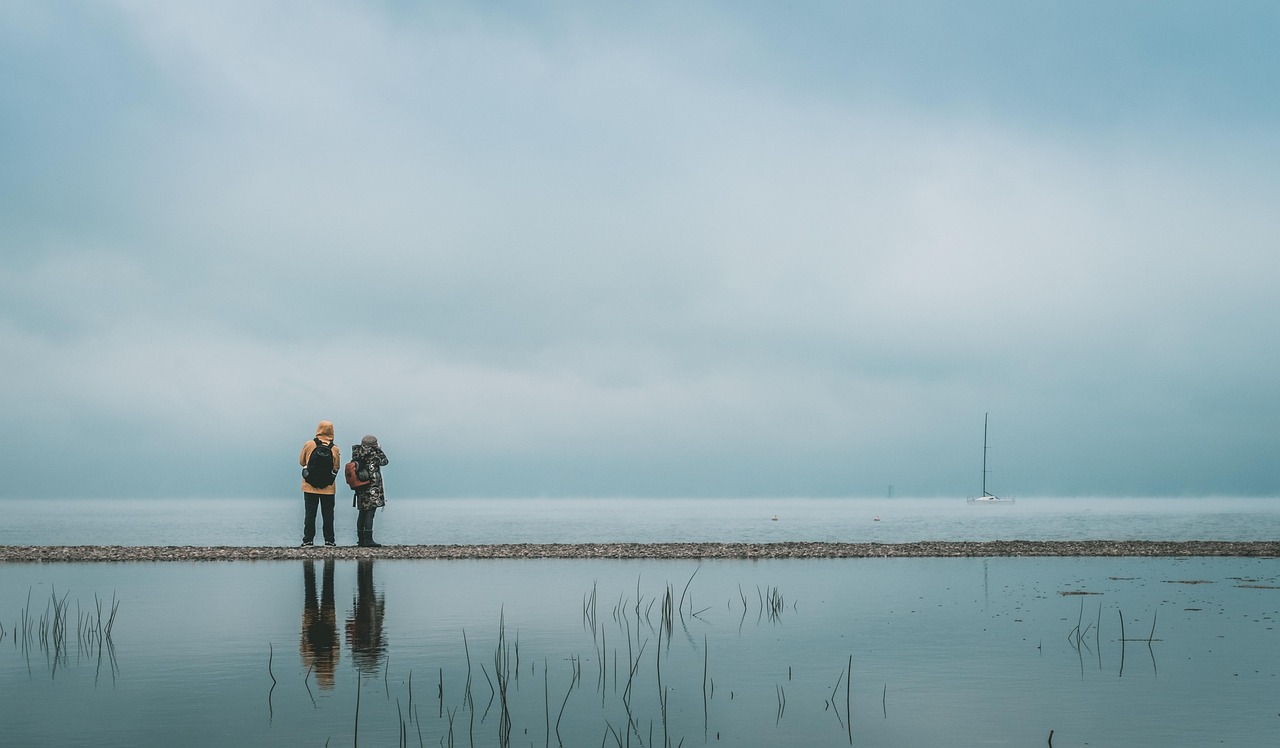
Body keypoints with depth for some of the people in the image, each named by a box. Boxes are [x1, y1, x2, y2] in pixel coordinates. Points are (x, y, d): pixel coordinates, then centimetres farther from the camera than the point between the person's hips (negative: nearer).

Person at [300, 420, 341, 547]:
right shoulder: (334, 448, -7)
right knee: (328, 514, 8)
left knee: (310, 513, 6)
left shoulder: (309, 445, -7)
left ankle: (308, 540, 5)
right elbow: (337, 467, 0)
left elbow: (301, 461, 3)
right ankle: (329, 540, 8)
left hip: (310, 487, 0)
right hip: (328, 488, 0)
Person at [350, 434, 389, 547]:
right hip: (372, 488, -8)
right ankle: (368, 539, -14)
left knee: (362, 513, 14)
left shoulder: (358, 454, 8)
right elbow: (384, 461, -1)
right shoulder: (373, 454, -11)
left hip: (361, 489, 8)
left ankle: (361, 539, 18)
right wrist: (379, 450, 10)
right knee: (370, 513, -9)